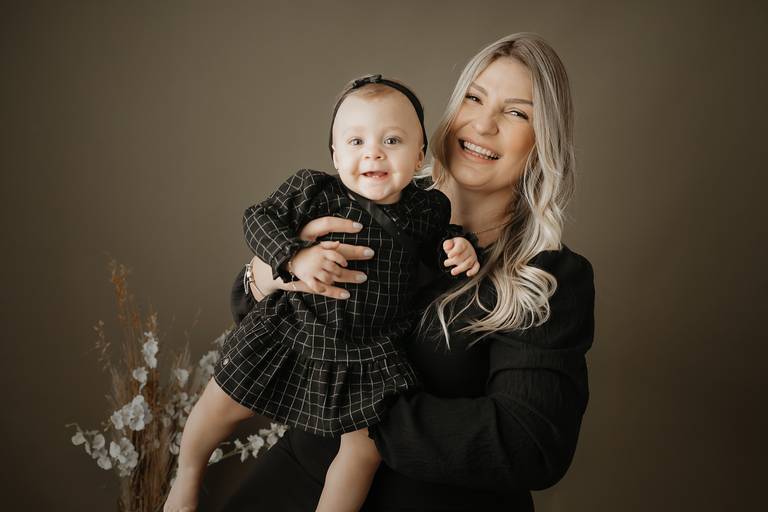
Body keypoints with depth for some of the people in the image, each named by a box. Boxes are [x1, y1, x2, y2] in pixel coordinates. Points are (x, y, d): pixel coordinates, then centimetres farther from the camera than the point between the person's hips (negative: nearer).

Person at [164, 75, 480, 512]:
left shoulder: (429, 209, -6)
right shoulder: (313, 190, -15)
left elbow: (432, 246, 13)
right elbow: (260, 218, -10)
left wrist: (457, 248, -9)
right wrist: (295, 256, -27)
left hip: (369, 353, 1)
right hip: (293, 331, 0)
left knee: (364, 448, 3)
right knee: (223, 403, 11)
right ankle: (188, 475, 42)